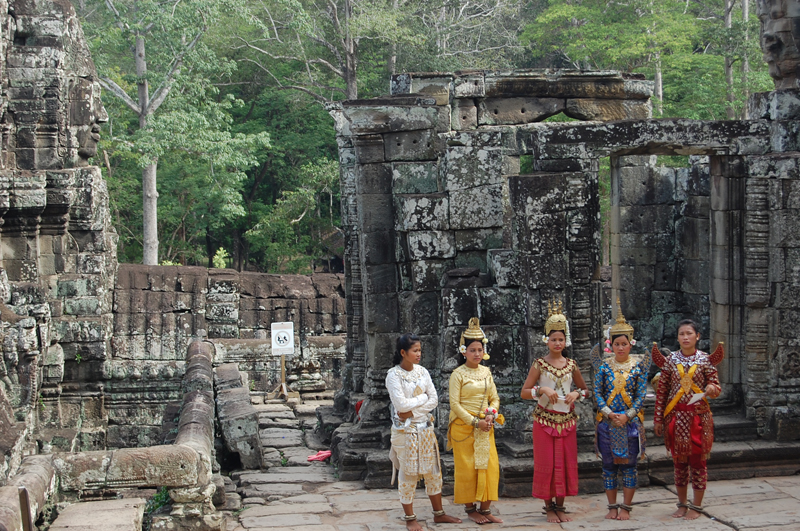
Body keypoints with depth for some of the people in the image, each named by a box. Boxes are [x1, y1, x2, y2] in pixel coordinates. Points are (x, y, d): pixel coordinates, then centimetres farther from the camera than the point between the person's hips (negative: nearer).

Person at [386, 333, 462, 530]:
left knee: (433, 471, 10)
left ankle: (439, 513, 21)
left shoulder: (422, 372, 4)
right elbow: (401, 405, -18)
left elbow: (434, 400, -1)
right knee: (408, 474, 3)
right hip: (405, 430, -5)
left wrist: (413, 412, -13)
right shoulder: (393, 375, -11)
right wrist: (423, 397, -8)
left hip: (425, 427, 5)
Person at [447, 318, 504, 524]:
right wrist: (475, 422, -16)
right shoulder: (458, 374, -8)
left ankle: (485, 508, 11)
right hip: (463, 427, -5)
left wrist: (492, 416, -9)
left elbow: (494, 398, 11)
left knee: (490, 466, 1)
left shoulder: (486, 371, 8)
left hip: (485, 426, 5)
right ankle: (470, 509, 13)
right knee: (467, 468, 1)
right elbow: (455, 404, -12)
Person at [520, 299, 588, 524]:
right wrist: (542, 390, -19)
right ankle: (549, 507, 10)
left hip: (567, 420, 3)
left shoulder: (571, 365, 6)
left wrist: (577, 393, -5)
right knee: (546, 463, 0)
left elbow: (584, 389, 16)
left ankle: (560, 506, 15)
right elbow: (523, 392, -5)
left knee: (566, 463, 4)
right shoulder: (539, 365, -3)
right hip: (545, 419, -3)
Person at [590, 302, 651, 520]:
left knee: (629, 464, 2)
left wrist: (627, 415, -13)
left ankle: (626, 507, 11)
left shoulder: (638, 366, 0)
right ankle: (612, 506, 15)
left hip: (631, 421, -1)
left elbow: (641, 395, -2)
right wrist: (609, 413, -13)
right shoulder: (604, 365, 2)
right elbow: (597, 392, 0)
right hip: (607, 421, 1)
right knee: (609, 465, 5)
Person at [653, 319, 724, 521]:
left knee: (698, 461, 2)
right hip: (676, 416, 2)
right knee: (679, 461, 8)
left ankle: (696, 505, 12)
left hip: (699, 415, -2)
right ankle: (682, 504, 21)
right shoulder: (670, 359, 3)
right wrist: (658, 418, 2)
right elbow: (662, 390, 4)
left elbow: (715, 386, 1)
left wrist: (713, 389, -24)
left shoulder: (705, 359, 0)